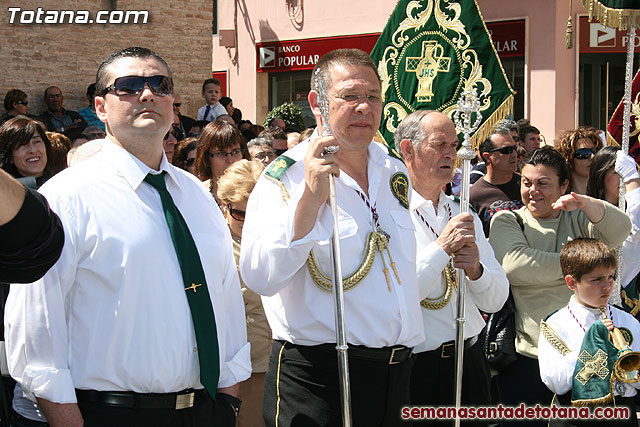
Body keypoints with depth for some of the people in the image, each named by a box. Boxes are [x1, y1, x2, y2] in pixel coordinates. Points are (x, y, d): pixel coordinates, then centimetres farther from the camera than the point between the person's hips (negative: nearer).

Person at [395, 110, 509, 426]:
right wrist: (442, 248, -21)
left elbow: (496, 301, 10)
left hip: (469, 363, 6)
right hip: (415, 369, -6)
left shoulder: (464, 216, 13)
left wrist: (475, 269, -10)